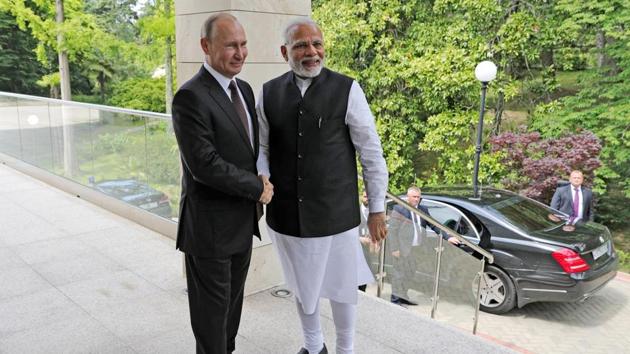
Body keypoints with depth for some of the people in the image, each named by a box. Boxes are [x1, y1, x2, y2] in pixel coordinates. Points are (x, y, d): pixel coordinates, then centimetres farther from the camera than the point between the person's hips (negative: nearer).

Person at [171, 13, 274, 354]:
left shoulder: (244, 90, 8)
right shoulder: (190, 97, -19)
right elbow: (204, 164, -25)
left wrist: (260, 189, 2)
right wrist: (258, 189, -15)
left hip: (243, 220, 8)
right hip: (211, 226, -8)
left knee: (233, 300, 21)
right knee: (212, 307, 9)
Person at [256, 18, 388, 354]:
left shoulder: (346, 89, -9)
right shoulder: (269, 92, 0)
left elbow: (371, 152, -6)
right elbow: (261, 146, 8)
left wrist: (377, 209, -3)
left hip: (335, 213, -3)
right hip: (286, 214, 3)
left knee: (341, 285, 14)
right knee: (302, 284, 21)